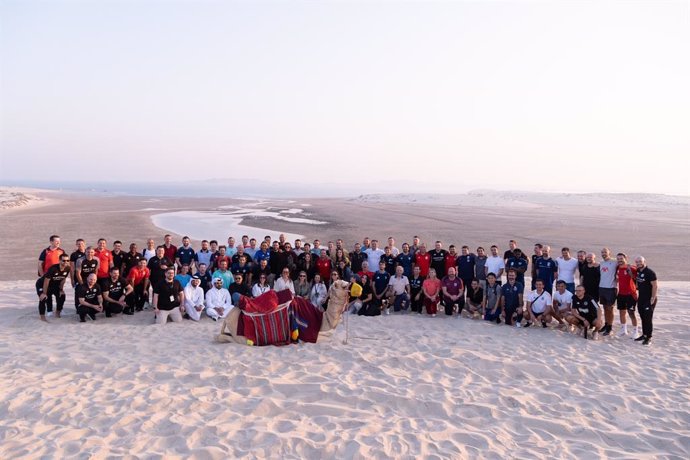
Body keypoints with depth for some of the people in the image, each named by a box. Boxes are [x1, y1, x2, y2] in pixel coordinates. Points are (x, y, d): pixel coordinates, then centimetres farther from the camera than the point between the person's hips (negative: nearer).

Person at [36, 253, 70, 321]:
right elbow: (46, 281, -29)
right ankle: (42, 316, -8)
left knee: (62, 296, 2)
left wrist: (61, 289, 2)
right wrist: (44, 293, -24)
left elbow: (63, 279, -1)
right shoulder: (53, 269, -35)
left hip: (54, 284, 7)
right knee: (43, 298, -21)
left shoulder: (67, 269, -18)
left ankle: (57, 313, 21)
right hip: (42, 284, -7)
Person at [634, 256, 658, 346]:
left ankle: (649, 337, 5)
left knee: (648, 319, -3)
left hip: (649, 300, -7)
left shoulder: (650, 272, -15)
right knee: (643, 318, 15)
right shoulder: (638, 271, 7)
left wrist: (653, 299, -18)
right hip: (640, 299, 7)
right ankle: (644, 334, 26)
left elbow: (654, 286, -17)